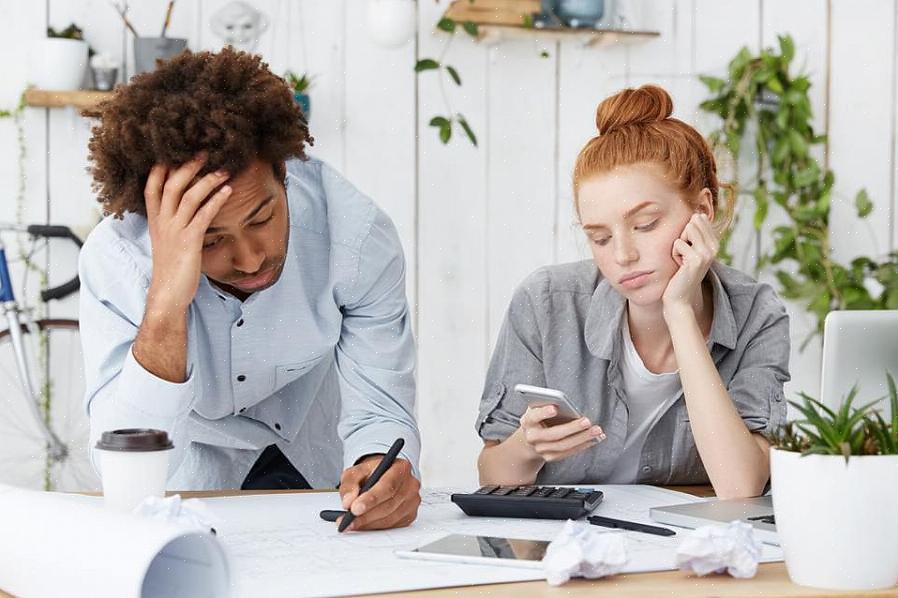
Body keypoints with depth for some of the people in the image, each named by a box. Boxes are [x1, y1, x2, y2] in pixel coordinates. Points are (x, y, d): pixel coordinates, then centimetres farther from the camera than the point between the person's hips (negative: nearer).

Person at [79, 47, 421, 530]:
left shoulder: (359, 236, -26)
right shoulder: (115, 260, -28)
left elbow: (380, 414, -17)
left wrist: (376, 468, -41)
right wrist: (166, 304, -47)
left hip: (311, 466, 2)